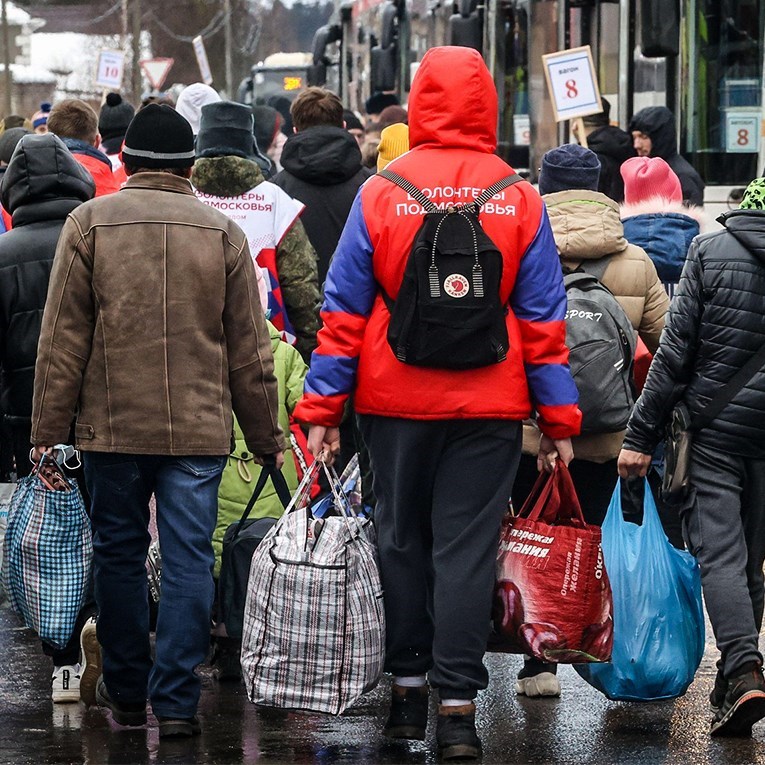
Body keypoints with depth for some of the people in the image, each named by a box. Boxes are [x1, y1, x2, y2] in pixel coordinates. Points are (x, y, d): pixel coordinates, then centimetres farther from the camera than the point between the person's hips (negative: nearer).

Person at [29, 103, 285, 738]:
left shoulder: (89, 223, -1)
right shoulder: (224, 233, 3)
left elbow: (62, 341, -2)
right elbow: (250, 350, 6)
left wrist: (47, 430, 2)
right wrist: (266, 437, 13)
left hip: (113, 425, 0)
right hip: (200, 428, 0)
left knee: (119, 555, 13)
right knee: (189, 561, 2)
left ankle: (125, 691, 23)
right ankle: (176, 702, -2)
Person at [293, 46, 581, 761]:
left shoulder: (380, 194, -4)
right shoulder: (520, 199, -2)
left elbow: (343, 311, -2)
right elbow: (542, 316, 2)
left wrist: (322, 407, 2)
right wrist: (559, 418, 6)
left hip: (396, 402, 0)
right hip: (490, 406, 0)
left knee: (401, 539, 14)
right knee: (467, 547, 2)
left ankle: (407, 687, 20)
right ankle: (457, 705, -2)